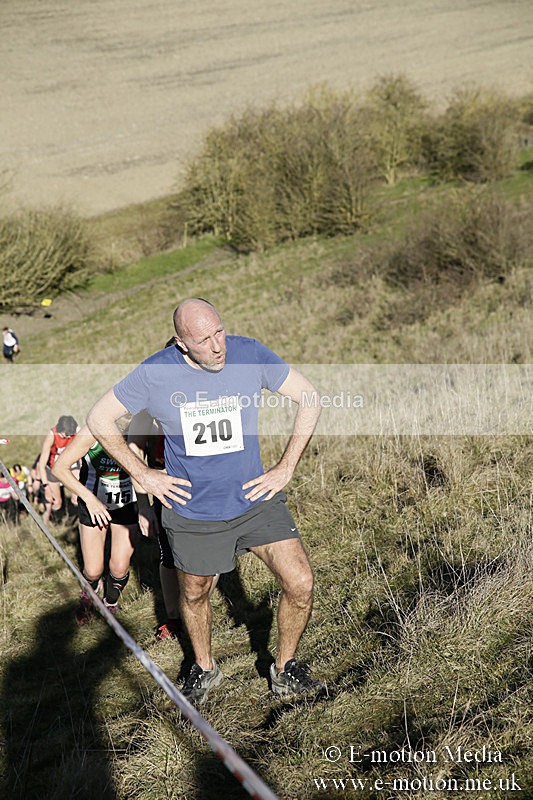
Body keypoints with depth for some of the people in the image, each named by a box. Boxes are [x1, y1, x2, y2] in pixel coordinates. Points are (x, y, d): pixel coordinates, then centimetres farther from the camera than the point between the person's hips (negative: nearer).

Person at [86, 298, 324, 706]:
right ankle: (204, 668, 48)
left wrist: (286, 467, -6)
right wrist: (143, 475, -5)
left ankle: (285, 670, 18)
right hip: (193, 512, 0)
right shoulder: (155, 373, -15)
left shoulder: (251, 354, -13)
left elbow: (310, 397, -2)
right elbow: (99, 418, -2)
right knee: (194, 594, 18)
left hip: (256, 499, 0)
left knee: (300, 585, -9)